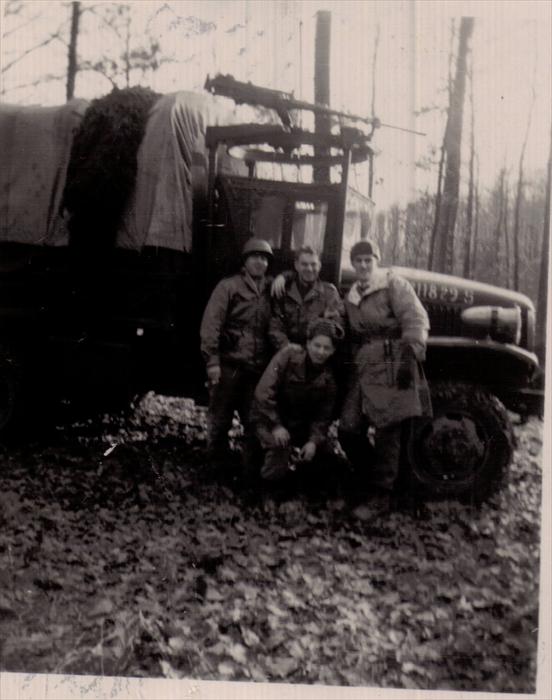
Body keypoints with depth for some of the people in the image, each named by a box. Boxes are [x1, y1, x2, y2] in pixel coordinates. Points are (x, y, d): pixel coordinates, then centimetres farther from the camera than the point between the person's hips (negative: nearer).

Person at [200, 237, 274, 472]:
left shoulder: (270, 290, 11)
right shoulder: (228, 286, -3)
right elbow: (211, 324, -9)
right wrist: (212, 361, -15)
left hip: (258, 367, 4)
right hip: (229, 364, -4)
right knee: (220, 418, 5)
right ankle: (217, 466, 18)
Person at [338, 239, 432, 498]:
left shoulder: (393, 284, 2)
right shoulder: (351, 297, 22)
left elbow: (416, 319, -8)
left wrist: (410, 355, -18)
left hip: (390, 367, -6)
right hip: (361, 368, 7)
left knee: (387, 428, -7)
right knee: (348, 428, 2)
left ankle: (383, 486, 5)